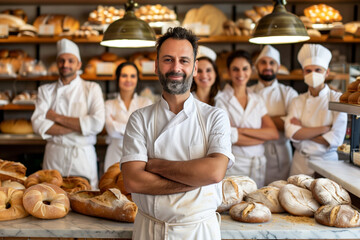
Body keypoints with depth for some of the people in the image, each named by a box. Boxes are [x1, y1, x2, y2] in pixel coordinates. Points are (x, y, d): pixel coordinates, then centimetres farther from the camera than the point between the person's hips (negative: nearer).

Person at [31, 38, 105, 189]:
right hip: (54, 155, 1)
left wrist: (57, 117, -9)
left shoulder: (92, 89, 4)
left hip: (83, 156, -1)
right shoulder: (46, 90, 9)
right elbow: (38, 125, -5)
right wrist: (78, 126, -13)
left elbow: (97, 124, -11)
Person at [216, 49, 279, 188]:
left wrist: (241, 130, -12)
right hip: (233, 166, -4)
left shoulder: (257, 100, 10)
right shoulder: (221, 99, -5)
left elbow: (274, 134, 0)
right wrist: (263, 135, -5)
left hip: (258, 166, 5)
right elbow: (229, 137, -14)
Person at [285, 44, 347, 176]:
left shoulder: (337, 99, -5)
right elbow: (291, 133, -12)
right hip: (300, 162, 2)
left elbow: (336, 139, -13)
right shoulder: (298, 101, 2)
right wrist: (325, 129, -17)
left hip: (327, 160, -2)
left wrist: (302, 131, -10)